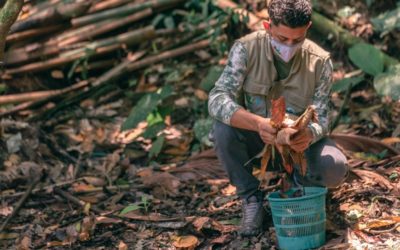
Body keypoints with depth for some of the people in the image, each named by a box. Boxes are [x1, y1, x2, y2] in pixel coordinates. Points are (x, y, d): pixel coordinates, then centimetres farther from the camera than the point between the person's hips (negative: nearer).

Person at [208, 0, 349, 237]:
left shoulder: (320, 61, -19)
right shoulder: (246, 48, -24)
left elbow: (321, 118, -18)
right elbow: (217, 99, -32)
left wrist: (308, 134, -45)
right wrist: (258, 123, -51)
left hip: (300, 139, 0)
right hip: (254, 135, 0)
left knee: (335, 169, -28)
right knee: (223, 129, -33)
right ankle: (251, 198, -9)